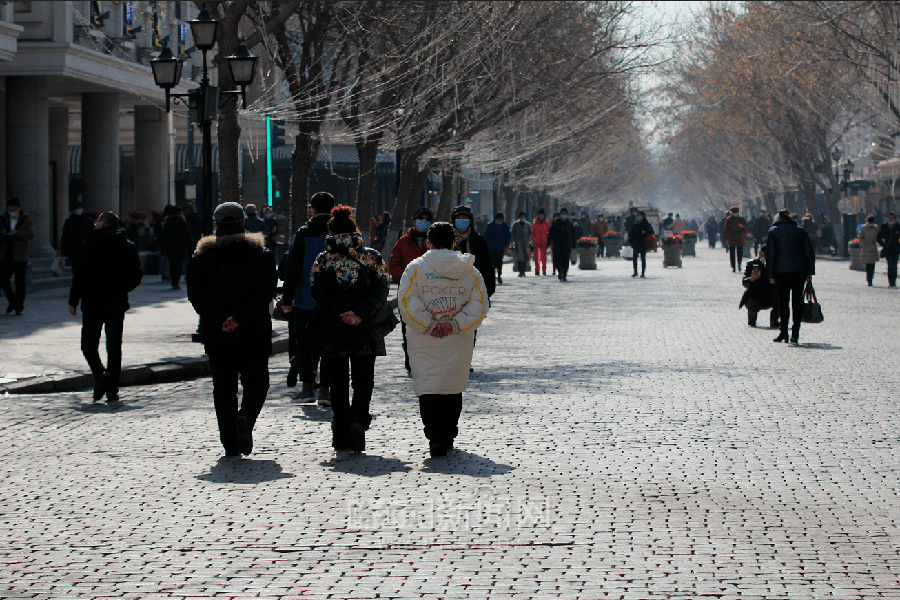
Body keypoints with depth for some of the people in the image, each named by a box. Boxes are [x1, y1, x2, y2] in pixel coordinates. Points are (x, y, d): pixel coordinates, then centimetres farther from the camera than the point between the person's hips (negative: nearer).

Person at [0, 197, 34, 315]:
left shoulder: (27, 219, 3)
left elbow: (31, 235, -10)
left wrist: (16, 233, -25)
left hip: (20, 256, -3)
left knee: (19, 282, -6)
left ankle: (19, 307, 4)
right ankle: (12, 301, 22)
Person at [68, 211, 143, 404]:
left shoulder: (90, 244, -8)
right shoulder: (128, 246, 4)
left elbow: (81, 274, -10)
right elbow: (136, 275, 6)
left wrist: (73, 301, -3)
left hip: (93, 303, -4)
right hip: (117, 304, 4)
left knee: (89, 344, 7)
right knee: (114, 347, 8)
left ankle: (100, 374, -19)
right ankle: (112, 391, 5)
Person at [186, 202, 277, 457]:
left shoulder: (201, 256, 5)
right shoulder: (261, 253, 3)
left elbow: (196, 294, -7)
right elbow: (266, 290, -10)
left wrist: (220, 319, -15)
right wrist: (239, 317, -16)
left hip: (216, 334, 1)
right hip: (254, 333, -1)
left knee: (224, 388, 9)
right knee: (256, 381, 12)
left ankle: (230, 444, 4)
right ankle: (246, 418, -17)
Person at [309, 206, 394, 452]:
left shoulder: (322, 260, 1)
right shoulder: (372, 257, 0)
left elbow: (318, 292, -8)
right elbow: (381, 289, -7)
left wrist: (338, 315, -12)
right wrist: (360, 314, -12)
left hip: (333, 329, 1)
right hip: (367, 330, 0)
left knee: (338, 381, 10)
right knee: (363, 378, 7)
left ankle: (341, 435, 9)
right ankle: (358, 420, -16)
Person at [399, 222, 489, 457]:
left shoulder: (416, 268, -2)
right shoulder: (469, 270, 4)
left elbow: (406, 302, -11)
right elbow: (480, 304, -2)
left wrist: (428, 325, -8)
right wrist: (456, 325, -6)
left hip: (424, 343, -2)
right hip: (458, 343, 2)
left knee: (427, 387, -1)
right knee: (453, 388, 16)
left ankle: (435, 437, -16)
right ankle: (448, 437, 24)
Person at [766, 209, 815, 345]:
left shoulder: (773, 232, 4)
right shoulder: (801, 231, 12)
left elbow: (771, 254, -2)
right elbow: (809, 252, 7)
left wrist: (771, 275, -2)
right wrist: (810, 272, 8)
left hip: (782, 272, -2)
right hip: (800, 270, 2)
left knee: (783, 301, 3)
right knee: (797, 300, 6)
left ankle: (784, 332, -4)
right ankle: (795, 333, 1)